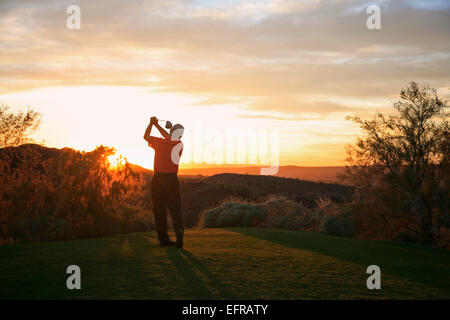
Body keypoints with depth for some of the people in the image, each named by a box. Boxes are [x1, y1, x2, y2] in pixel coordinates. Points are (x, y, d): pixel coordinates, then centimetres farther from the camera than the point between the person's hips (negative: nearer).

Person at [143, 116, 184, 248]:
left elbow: (146, 136, 11)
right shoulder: (179, 145, -1)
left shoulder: (160, 142, -8)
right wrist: (157, 124, 26)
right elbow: (169, 138, 18)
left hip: (158, 179, 0)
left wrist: (152, 123, 24)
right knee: (175, 208, 2)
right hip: (172, 179, 0)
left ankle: (163, 238, 9)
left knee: (160, 209, 7)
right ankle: (179, 230, -22)